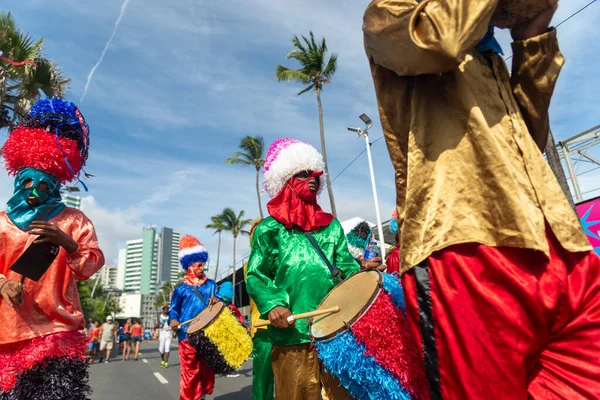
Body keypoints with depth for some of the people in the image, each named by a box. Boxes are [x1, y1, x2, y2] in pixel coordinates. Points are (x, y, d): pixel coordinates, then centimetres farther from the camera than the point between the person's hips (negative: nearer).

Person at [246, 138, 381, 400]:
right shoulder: (269, 229, 2)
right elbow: (255, 276, 0)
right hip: (292, 332, -3)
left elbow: (345, 266, 10)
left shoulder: (331, 225, 13)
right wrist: (272, 304, -16)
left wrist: (361, 271, -12)